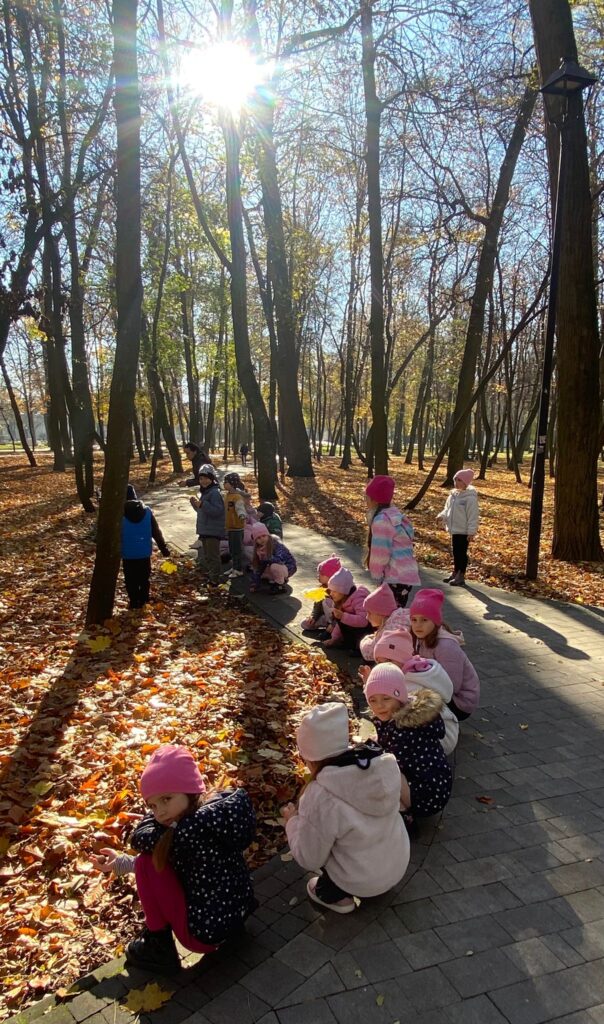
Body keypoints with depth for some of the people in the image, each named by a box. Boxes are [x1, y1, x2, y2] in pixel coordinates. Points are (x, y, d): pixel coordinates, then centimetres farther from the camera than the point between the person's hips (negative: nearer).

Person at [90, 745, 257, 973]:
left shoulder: (192, 829, -28)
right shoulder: (220, 808, -3)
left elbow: (139, 838, -11)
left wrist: (164, 799, -2)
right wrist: (120, 863, 13)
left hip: (206, 934, -9)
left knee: (147, 862, -6)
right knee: (158, 857, 19)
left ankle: (159, 947, 8)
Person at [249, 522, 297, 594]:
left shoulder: (276, 544, -24)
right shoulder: (259, 549, -5)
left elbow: (279, 560, -39)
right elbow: (257, 568, -4)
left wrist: (265, 557, -34)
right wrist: (254, 584, -9)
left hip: (289, 567, -8)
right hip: (278, 569, 8)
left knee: (274, 566, -35)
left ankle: (281, 587, -12)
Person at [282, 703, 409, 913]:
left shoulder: (321, 798, -31)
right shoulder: (384, 764, -16)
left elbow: (309, 859, -16)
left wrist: (292, 820, -1)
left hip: (363, 881, -5)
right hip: (398, 865, 5)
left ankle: (334, 895, 21)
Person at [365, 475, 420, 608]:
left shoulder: (381, 520, -18)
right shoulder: (393, 513, 11)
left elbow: (380, 553, -18)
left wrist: (377, 575, -3)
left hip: (396, 578, -10)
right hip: (404, 574, 10)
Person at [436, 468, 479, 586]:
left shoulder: (470, 498, -19)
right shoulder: (453, 494, 7)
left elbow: (473, 516, -19)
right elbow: (448, 509, 16)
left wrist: (472, 532, -20)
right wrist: (442, 516, -3)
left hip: (464, 530, -8)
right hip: (455, 529, 8)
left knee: (461, 552, 1)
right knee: (455, 551, 18)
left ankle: (461, 576, 11)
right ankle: (455, 572, 31)